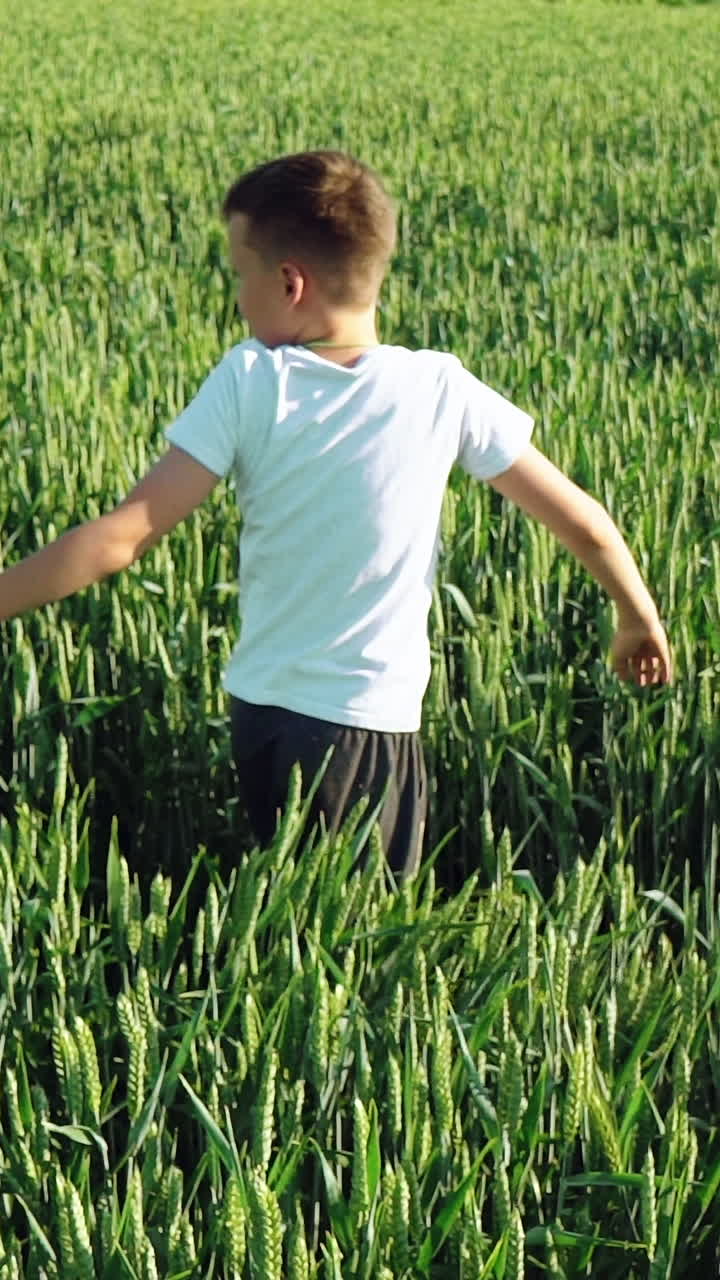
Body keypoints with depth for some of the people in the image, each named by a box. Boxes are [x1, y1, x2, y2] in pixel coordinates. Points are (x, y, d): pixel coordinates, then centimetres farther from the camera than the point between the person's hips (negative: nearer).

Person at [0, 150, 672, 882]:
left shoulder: (249, 381, -10)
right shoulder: (443, 392, -7)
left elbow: (121, 539, -14)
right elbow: (582, 524, 1)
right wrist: (640, 620, 17)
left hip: (262, 712, 1)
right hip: (377, 722, -1)